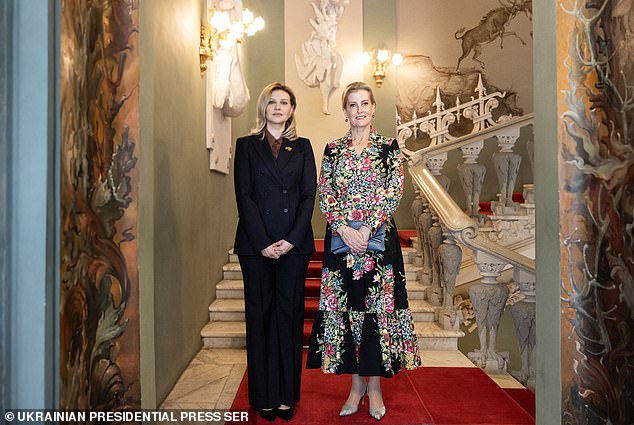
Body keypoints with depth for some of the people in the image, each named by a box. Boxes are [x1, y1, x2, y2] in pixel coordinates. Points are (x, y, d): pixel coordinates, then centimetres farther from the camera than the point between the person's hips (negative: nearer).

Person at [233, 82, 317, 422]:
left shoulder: (302, 147, 12)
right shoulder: (247, 145, 8)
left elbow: (309, 196, 4)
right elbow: (244, 196, -1)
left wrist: (291, 240, -8)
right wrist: (262, 242, -10)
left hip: (294, 243, 1)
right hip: (256, 243, -1)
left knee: (289, 314, 5)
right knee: (260, 314, 4)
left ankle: (287, 394, 16)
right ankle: (264, 396, 16)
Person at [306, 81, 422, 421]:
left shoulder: (388, 147, 4)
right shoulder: (332, 149, 9)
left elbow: (394, 193, -5)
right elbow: (325, 196, 3)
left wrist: (366, 230, -14)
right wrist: (345, 229, -12)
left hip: (379, 237, -1)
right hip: (341, 239, 2)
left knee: (378, 307, 2)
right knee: (344, 307, 5)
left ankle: (374, 385, 18)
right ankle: (356, 383, 21)